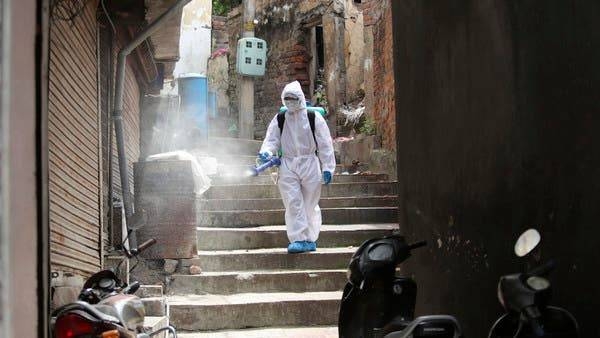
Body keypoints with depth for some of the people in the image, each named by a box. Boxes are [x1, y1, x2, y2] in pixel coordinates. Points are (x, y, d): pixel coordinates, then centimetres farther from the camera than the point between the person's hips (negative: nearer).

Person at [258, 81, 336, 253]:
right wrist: (266, 152, -18)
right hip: (288, 166, 1)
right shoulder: (279, 120, 6)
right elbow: (272, 140, 5)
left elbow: (325, 145, -1)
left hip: (310, 165, -1)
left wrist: (328, 168, -5)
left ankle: (310, 239, 18)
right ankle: (298, 239, -8)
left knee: (310, 205, 7)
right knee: (293, 203, -8)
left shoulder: (314, 118, -1)